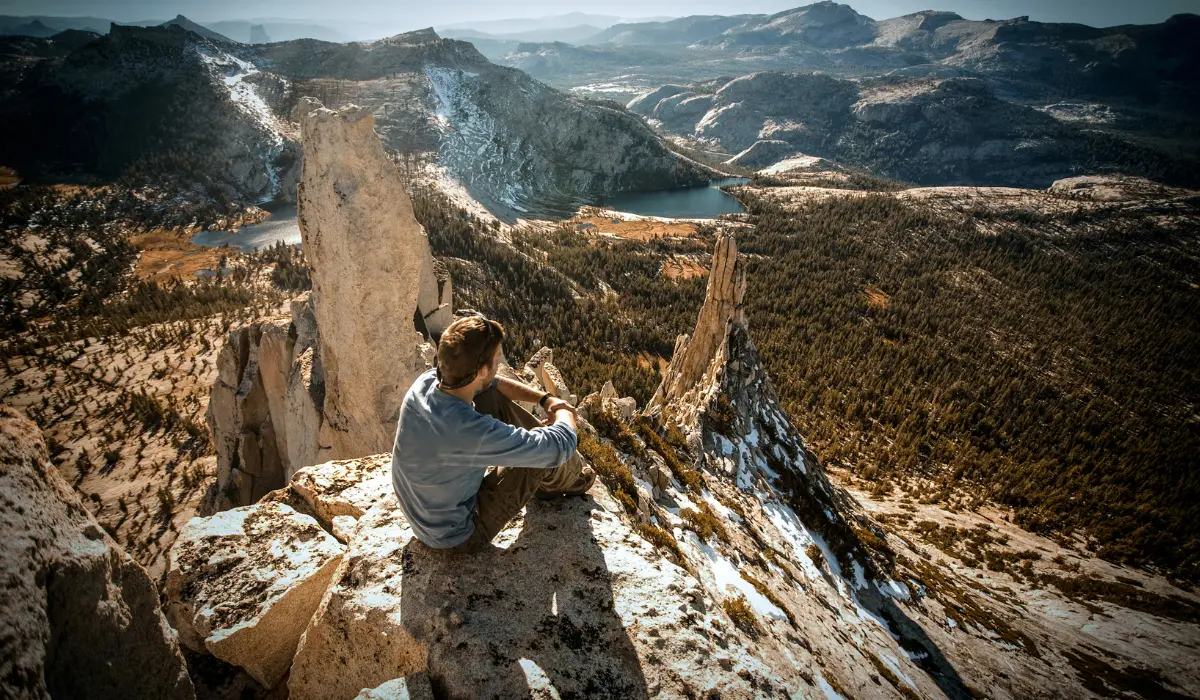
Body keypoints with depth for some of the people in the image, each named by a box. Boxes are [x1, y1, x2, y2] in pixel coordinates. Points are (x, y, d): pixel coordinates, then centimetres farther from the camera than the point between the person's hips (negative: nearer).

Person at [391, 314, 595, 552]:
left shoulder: (427, 381, -17)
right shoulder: (471, 431, -40)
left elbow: (491, 384, 5)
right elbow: (560, 445, -28)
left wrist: (545, 398, -1)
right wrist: (565, 412, -6)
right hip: (458, 534, -7)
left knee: (494, 398, 5)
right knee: (548, 454, -9)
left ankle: (548, 483, 24)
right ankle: (572, 480, 28)